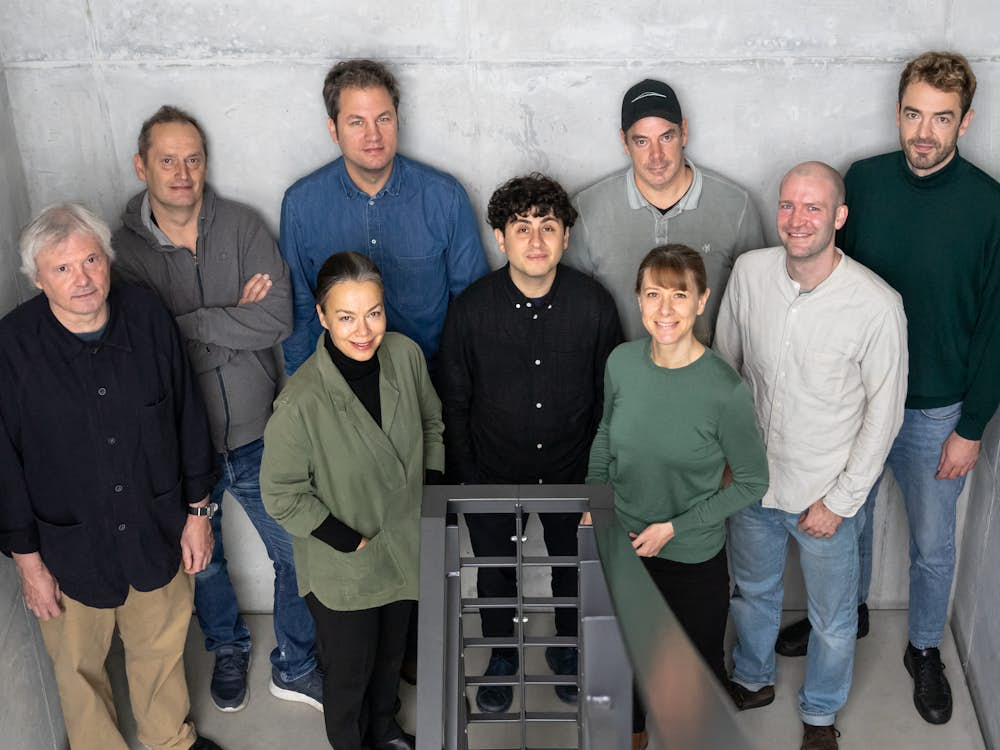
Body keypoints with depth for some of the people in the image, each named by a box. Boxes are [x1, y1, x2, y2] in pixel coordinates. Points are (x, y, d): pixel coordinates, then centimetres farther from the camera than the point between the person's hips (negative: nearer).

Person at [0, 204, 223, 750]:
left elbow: (188, 415, -1)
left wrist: (197, 509, 3)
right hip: (69, 545, -2)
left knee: (162, 647, 23)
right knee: (78, 664, 19)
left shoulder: (147, 316, -12)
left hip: (157, 532, 2)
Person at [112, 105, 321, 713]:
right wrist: (233, 321, -20)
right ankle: (229, 648, 49)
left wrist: (185, 324, -19)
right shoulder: (123, 248, -7)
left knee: (298, 554, 10)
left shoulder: (243, 226, -6)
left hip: (256, 436, 0)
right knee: (202, 561, 21)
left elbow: (278, 318, -18)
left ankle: (295, 667, 34)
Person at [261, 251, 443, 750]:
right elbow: (281, 494, -19)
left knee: (391, 653, 28)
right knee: (350, 668, 19)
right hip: (341, 569, -5)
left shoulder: (405, 355, -16)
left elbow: (431, 420, 4)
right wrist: (351, 541, -17)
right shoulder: (301, 401, -31)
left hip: (403, 545, 5)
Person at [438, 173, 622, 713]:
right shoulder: (471, 309, -16)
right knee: (495, 574, 18)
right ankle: (501, 657, 46)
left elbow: (611, 396, -3)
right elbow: (454, 403, -6)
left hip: (571, 472, 1)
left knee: (573, 568, 20)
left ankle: (568, 648, 49)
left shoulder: (594, 304, -15)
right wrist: (464, 479, -4)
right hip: (492, 475, 0)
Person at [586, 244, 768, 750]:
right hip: (622, 542, 4)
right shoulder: (622, 362, -13)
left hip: (693, 560, -4)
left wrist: (673, 527, -17)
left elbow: (752, 482, -15)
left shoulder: (724, 390, -26)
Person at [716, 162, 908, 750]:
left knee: (833, 619, 18)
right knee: (753, 591, 27)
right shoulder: (749, 272, -11)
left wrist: (840, 500, -11)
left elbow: (883, 413, -13)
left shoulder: (877, 305, -23)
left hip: (827, 494, -3)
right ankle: (754, 681, 54)